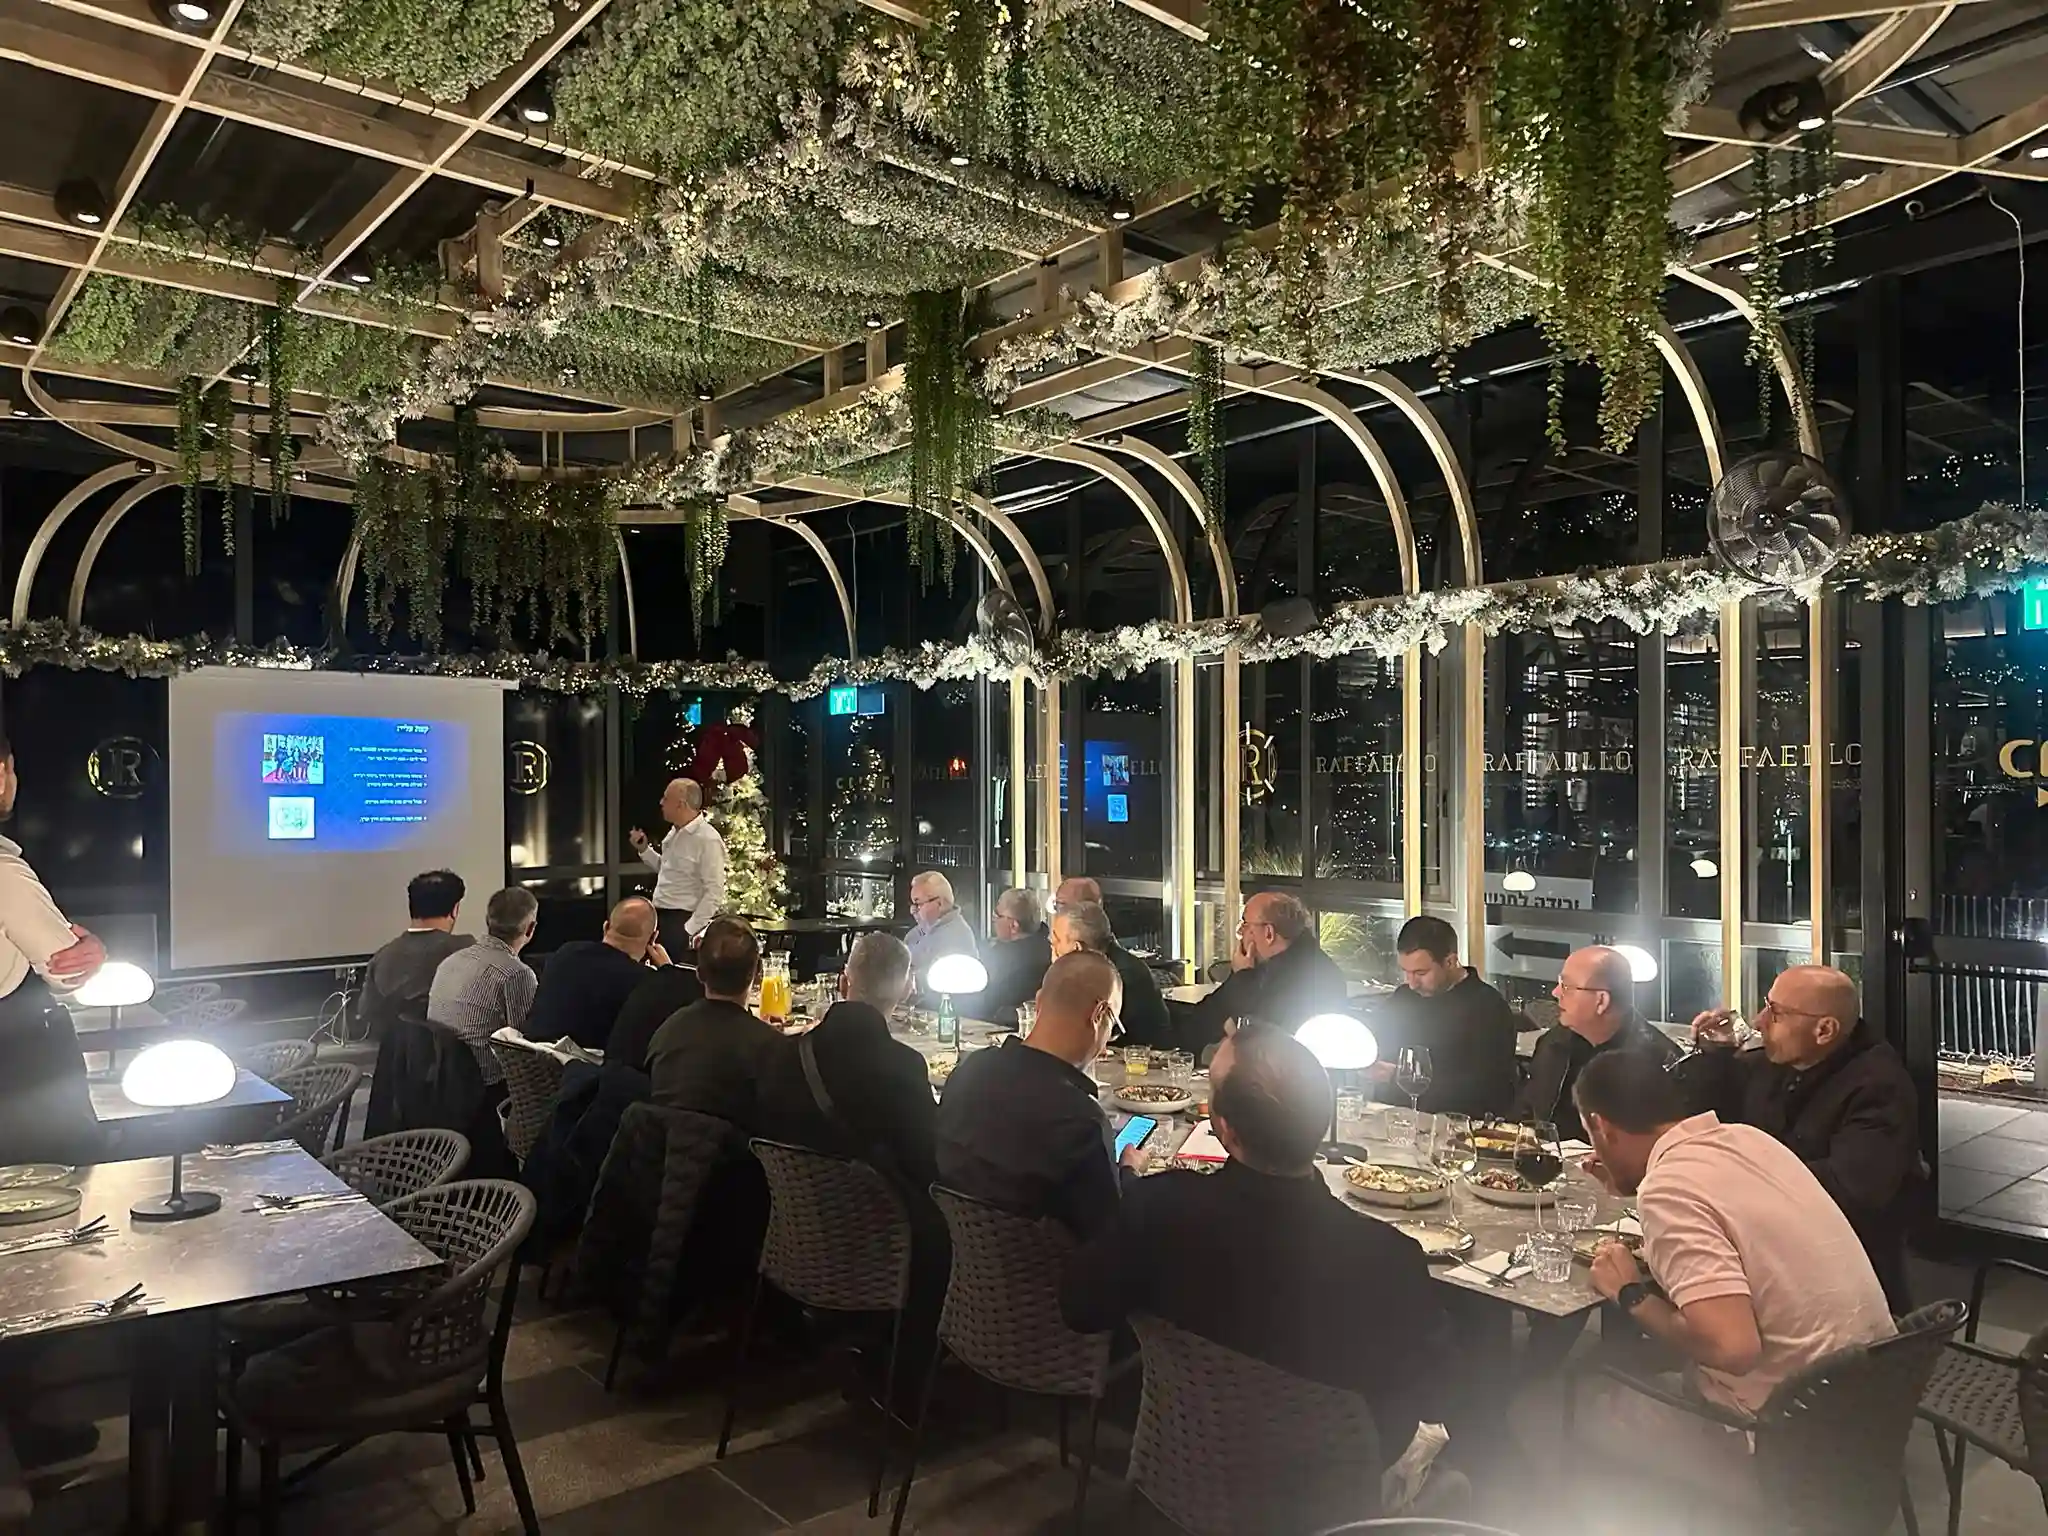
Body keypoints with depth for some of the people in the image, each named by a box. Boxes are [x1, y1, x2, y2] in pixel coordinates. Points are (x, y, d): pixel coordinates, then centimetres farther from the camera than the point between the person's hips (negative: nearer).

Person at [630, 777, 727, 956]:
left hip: (681, 922, -9)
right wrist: (644, 849, 10)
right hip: (660, 917, 9)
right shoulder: (675, 832, 10)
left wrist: (688, 930, -20)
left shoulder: (708, 840, -18)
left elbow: (714, 894, -21)